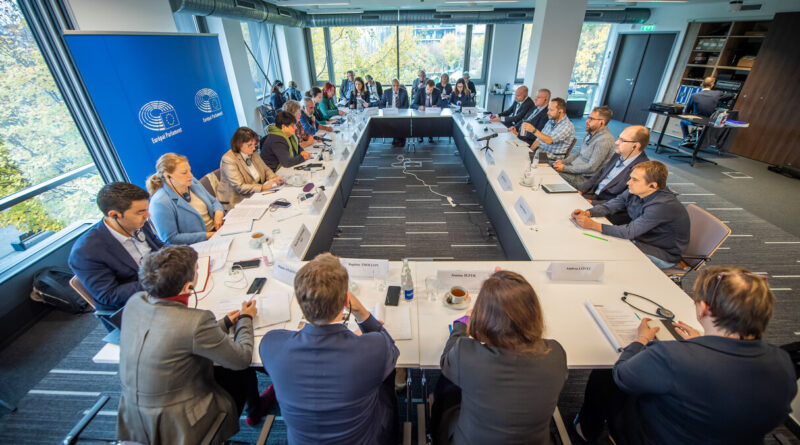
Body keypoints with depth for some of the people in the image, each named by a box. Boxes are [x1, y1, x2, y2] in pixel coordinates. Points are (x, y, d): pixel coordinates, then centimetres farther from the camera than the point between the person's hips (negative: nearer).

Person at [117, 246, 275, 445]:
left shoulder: (134, 302, -12)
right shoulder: (196, 321, -34)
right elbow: (242, 358, -19)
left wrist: (225, 322, 8)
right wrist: (246, 318, -3)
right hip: (179, 429, -6)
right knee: (244, 372, 15)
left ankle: (256, 409, 47)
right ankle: (255, 410, 47)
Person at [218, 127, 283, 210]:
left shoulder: (253, 154, 8)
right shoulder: (228, 159, -14)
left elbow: (266, 170, 17)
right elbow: (240, 187, -21)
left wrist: (274, 178, -5)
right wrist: (263, 187, -28)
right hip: (236, 202, -7)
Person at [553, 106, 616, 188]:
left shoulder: (605, 140, -18)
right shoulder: (591, 133, 11)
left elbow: (591, 167, -22)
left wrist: (565, 168, -20)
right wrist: (563, 161, 1)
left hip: (584, 178, -9)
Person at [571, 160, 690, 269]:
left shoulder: (663, 205, -30)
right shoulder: (635, 191, -8)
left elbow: (629, 232, -33)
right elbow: (609, 205, 0)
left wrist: (593, 225, -36)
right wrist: (587, 213, -20)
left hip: (664, 254, -7)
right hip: (642, 239, 7)